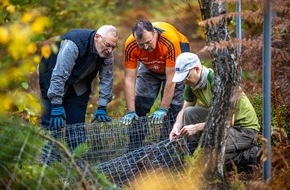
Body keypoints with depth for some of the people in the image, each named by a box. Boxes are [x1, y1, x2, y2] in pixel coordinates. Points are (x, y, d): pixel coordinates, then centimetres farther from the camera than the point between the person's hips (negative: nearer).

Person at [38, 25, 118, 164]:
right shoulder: (72, 44, -36)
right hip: (52, 78, -6)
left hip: (78, 85, 6)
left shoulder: (107, 53, -16)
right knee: (52, 122, -15)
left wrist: (102, 107, -10)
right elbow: (58, 76, -35)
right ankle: (48, 163, -14)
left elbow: (107, 79, -6)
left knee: (77, 123, 1)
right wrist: (57, 106, -34)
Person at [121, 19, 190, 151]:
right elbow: (129, 80, -27)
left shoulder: (170, 41, -42)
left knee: (174, 105, -15)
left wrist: (162, 109, -35)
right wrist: (130, 112, -30)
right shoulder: (130, 46, -32)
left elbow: (171, 79, -37)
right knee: (139, 104, -2)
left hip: (175, 62, -3)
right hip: (149, 66, 3)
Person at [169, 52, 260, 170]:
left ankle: (250, 155, -4)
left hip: (244, 128, -8)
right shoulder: (192, 84, -3)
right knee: (189, 113, -9)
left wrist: (197, 127, -30)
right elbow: (184, 111, 9)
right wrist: (177, 126, -13)